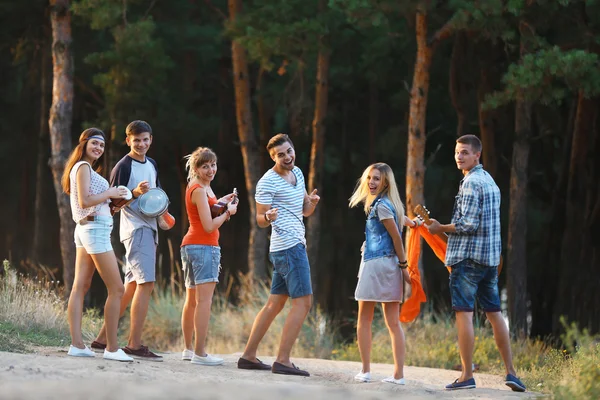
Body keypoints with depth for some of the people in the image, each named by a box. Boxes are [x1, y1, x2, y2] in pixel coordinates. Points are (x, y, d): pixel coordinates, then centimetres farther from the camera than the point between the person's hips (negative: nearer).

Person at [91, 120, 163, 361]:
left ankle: (103, 339, 13)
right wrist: (135, 193, -26)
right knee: (146, 282, -16)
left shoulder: (151, 165, 16)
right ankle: (134, 345, -18)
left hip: (149, 228, 9)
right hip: (135, 229, -9)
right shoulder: (123, 167, -9)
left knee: (133, 286, 8)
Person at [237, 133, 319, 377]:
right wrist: (268, 217, -32)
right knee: (303, 302, -11)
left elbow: (305, 212, 20)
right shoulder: (268, 182, -11)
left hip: (295, 246, 9)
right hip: (289, 247, -9)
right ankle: (282, 361, -13)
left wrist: (312, 203, -3)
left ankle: (248, 356, 12)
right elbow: (260, 221, -9)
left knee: (275, 304, 9)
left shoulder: (297, 173, 14)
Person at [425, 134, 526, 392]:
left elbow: (468, 224, -18)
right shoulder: (489, 181, 17)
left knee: (464, 313, -6)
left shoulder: (471, 183, -12)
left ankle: (467, 375, -8)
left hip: (467, 257, -9)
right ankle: (510, 372, 9)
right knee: (494, 312, 11)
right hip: (491, 257, 9)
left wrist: (441, 228, -5)